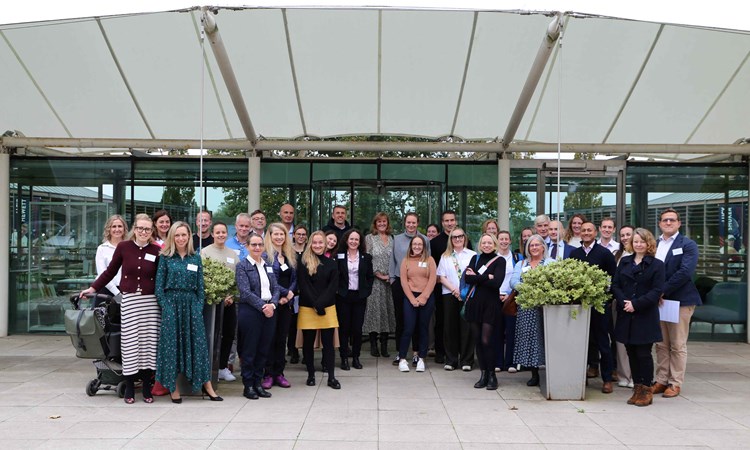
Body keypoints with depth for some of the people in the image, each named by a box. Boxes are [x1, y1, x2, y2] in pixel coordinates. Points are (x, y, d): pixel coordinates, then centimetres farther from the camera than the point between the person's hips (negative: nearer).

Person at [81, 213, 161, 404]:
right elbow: (110, 271, 10)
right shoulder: (123, 247, 1)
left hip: (150, 301, 0)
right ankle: (129, 388, 15)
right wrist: (93, 288, 10)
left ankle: (146, 387, 16)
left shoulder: (156, 250, 2)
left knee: (148, 342, 2)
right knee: (129, 343, 1)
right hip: (129, 300, 0)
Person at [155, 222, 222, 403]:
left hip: (192, 304, 2)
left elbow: (200, 286, 9)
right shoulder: (165, 258, 2)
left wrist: (200, 306, -1)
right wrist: (165, 306, -9)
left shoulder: (196, 258, 9)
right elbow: (159, 285, -1)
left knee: (197, 343, 2)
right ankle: (173, 387, 11)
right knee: (171, 344, 2)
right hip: (171, 303, -2)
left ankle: (206, 385, 8)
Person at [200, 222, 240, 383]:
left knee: (229, 334, 7)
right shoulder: (205, 252, -2)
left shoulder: (233, 254, 12)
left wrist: (232, 296, -5)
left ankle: (223, 367, 20)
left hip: (230, 301, 5)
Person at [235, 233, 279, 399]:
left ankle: (258, 382, 20)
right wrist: (262, 306, -18)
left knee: (264, 349, 9)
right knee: (249, 350, 2)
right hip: (250, 311, -5)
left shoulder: (268, 266, 14)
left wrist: (272, 304, -10)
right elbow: (245, 291, -13)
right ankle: (248, 385, 13)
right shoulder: (242, 266, -4)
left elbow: (276, 288, 8)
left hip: (269, 311, 6)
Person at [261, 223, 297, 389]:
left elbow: (294, 279, 10)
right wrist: (285, 292, -12)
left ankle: (279, 373, 16)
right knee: (270, 338, 0)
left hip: (286, 303, 5)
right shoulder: (265, 255, -6)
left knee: (282, 338, 9)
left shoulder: (290, 256, 13)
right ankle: (268, 374, 8)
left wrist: (289, 295, -6)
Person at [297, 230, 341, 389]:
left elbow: (333, 287, 0)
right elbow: (303, 286, -5)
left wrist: (320, 304, -12)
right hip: (307, 308, -1)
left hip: (327, 308, 1)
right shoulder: (303, 263, 1)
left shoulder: (332, 264, 7)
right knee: (308, 342, 6)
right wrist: (315, 305, -12)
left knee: (328, 342, 2)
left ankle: (331, 377, 6)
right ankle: (311, 374, 19)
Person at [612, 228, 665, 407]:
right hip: (626, 316, 4)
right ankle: (637, 388, 19)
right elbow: (615, 285, 7)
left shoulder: (657, 265, 0)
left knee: (644, 354, -1)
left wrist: (636, 304, -16)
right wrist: (624, 302, -10)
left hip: (645, 316, -4)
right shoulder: (624, 262, 12)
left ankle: (647, 390, 12)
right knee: (631, 353, 8)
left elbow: (657, 291, -8)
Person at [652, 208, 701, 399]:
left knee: (678, 345, 3)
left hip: (680, 300, -5)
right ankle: (661, 380, 19)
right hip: (658, 300, 5)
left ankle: (675, 383, 11)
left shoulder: (688, 245, -4)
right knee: (661, 344, 10)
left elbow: (685, 272, -17)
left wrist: (663, 290, -18)